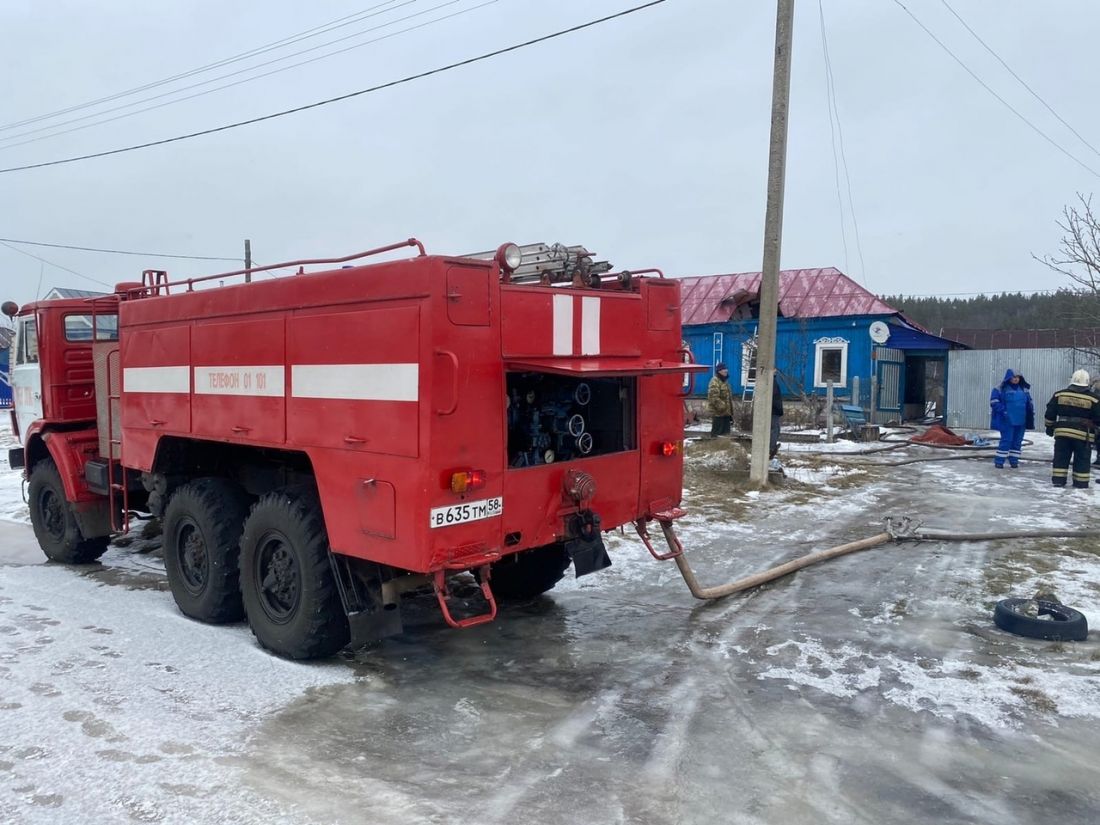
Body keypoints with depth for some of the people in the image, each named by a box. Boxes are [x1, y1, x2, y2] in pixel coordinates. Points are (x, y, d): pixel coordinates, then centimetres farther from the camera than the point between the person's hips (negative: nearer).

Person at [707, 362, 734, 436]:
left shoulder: (725, 381, 18)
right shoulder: (714, 382, -15)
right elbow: (714, 397, -24)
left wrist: (730, 410, 22)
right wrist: (722, 406, -25)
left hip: (726, 413, 10)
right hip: (718, 413, -10)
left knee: (725, 432, 13)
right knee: (717, 431, -7)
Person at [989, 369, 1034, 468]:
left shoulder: (1024, 390, 14)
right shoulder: (1001, 389, -5)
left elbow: (1029, 404, 21)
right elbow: (994, 402, -10)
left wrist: (1031, 414, 13)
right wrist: (1003, 411, -18)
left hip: (1021, 421, 6)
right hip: (1007, 421, -6)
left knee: (1017, 441, 9)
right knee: (1006, 440, -8)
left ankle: (1014, 460, 18)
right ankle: (998, 461, -2)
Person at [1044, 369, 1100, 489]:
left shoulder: (1059, 395, 2)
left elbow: (1050, 413, 5)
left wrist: (1049, 426, 17)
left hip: (1062, 432, 2)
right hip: (1083, 434, -2)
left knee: (1061, 457, 9)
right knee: (1082, 460, 7)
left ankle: (1058, 480, 10)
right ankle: (1081, 483, 11)